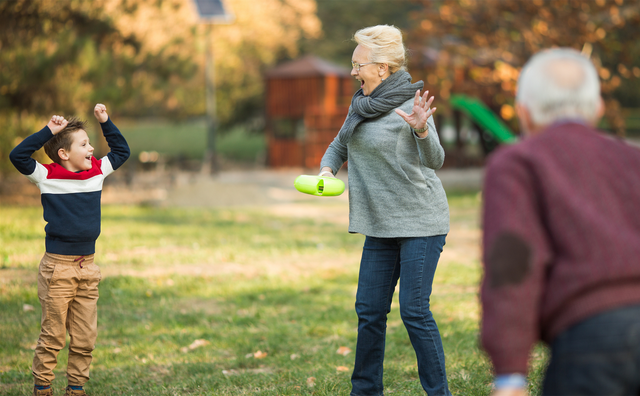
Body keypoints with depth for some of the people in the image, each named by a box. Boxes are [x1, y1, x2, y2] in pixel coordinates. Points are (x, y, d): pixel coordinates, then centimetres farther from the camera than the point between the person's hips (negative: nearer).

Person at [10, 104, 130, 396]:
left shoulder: (97, 171, 8)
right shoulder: (47, 176, -5)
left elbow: (121, 151, 22)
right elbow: (17, 155, -15)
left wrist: (105, 122, 12)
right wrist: (48, 132, -14)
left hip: (87, 267, 5)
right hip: (57, 267, -5)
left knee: (85, 337, 8)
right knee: (52, 336, 1)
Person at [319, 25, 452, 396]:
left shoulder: (410, 105, -13)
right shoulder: (362, 104, 9)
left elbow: (435, 160, -23)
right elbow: (340, 145, 23)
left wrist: (421, 130, -42)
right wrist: (327, 170, 3)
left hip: (420, 223, -7)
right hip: (382, 225, 7)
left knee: (414, 310, -9)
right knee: (369, 310, 9)